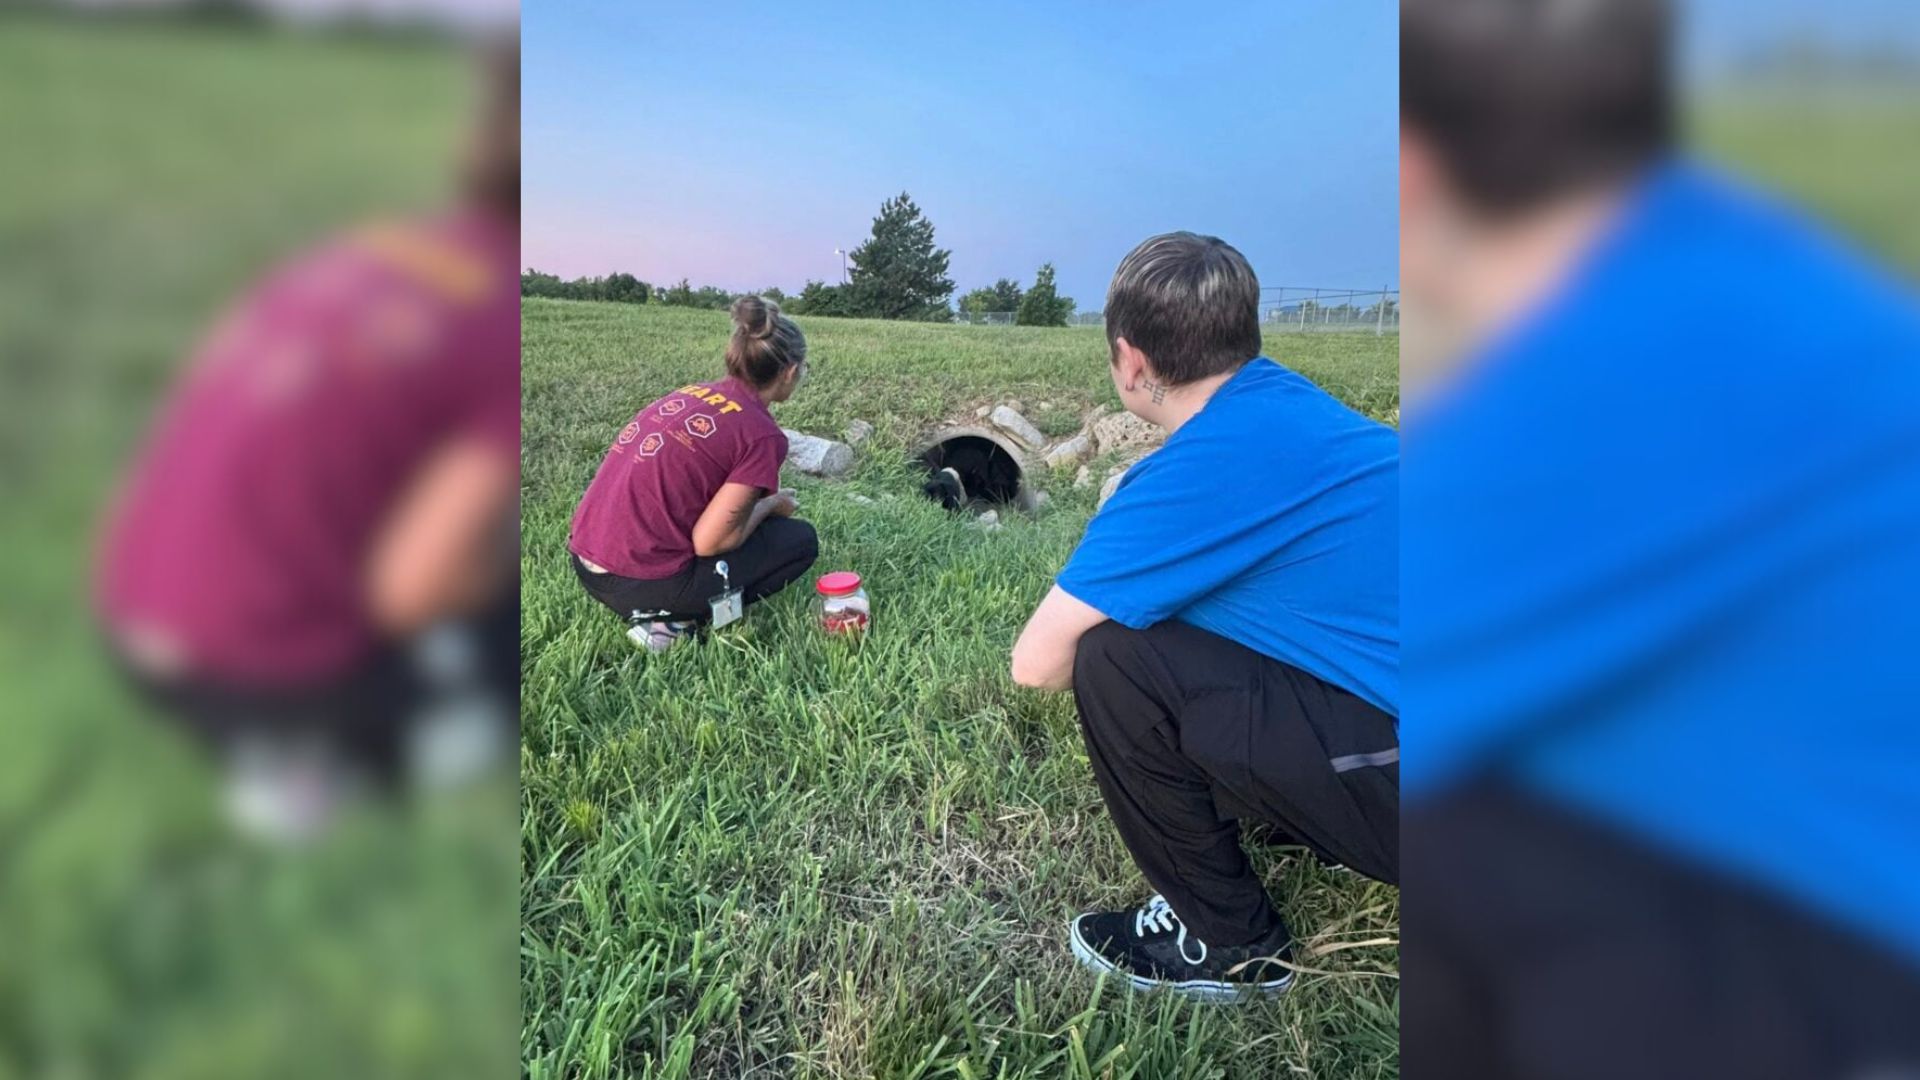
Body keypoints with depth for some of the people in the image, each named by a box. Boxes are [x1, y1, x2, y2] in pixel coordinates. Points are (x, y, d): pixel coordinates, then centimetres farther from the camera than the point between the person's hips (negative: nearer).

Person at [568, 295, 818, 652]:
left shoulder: (690, 394, 10)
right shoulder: (762, 434, -11)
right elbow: (709, 541, -13)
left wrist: (758, 500, 25)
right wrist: (771, 506, 4)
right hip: (639, 583, -8)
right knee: (800, 540, 7)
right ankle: (673, 619, 0)